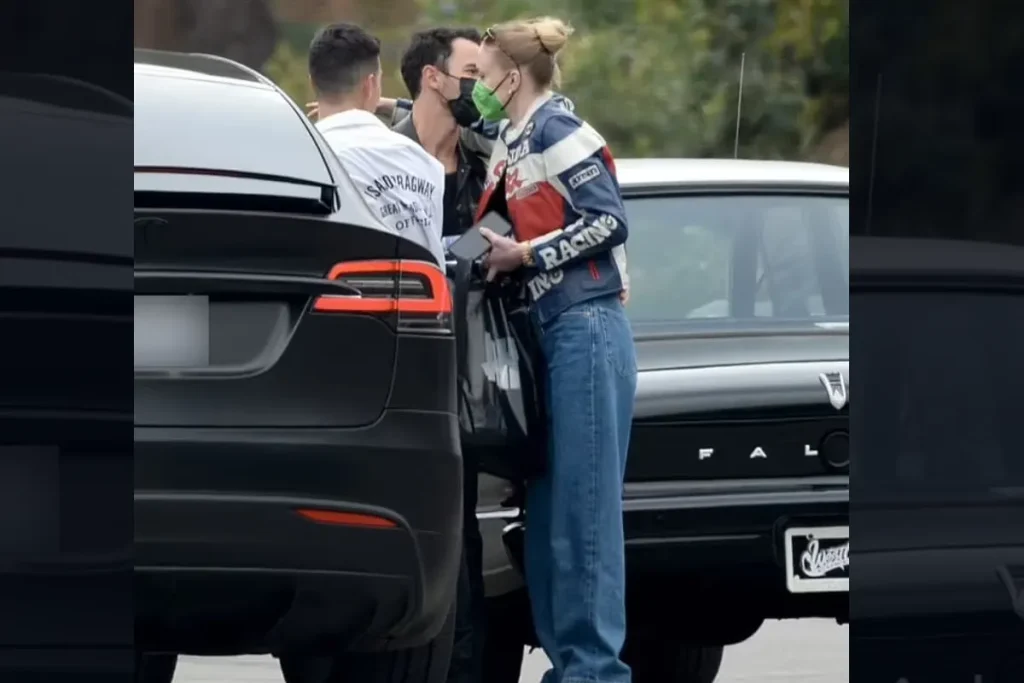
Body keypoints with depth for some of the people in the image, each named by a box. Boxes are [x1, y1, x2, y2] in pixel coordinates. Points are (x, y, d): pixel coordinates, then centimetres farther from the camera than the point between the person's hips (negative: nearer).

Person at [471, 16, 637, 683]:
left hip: (588, 330, -9)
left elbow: (609, 220, -14)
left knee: (586, 505, -9)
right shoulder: (509, 145, 17)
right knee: (548, 508, 8)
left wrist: (525, 255, -10)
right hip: (555, 333, 9)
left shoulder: (555, 129, -8)